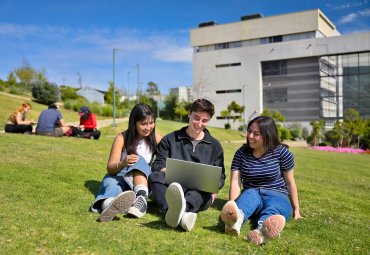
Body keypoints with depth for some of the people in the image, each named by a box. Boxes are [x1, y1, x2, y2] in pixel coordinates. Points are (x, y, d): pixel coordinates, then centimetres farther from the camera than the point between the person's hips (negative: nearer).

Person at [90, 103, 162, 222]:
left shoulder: (156, 138, -1)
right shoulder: (122, 138, -6)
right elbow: (110, 168, -8)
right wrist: (122, 164, -32)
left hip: (141, 178, 1)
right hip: (119, 177, -1)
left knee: (139, 160, -30)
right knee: (111, 183, -37)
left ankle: (141, 199, -55)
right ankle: (108, 204, -74)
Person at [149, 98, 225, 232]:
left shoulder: (215, 146, 22)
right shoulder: (170, 139, 19)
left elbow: (220, 176, 19)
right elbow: (157, 165, 10)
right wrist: (168, 171, -15)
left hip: (200, 195, 0)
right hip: (169, 190, 0)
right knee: (154, 176, -30)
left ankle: (184, 208, -67)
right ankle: (170, 209, -61)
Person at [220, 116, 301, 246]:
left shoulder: (281, 152, -3)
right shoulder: (241, 153, 1)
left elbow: (290, 182, 5)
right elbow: (235, 182, -9)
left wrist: (296, 209, 9)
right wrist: (233, 206, -26)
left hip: (277, 196, -1)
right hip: (251, 194, 1)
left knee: (272, 209, -37)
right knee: (251, 194, -36)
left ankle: (262, 230, -73)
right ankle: (236, 218, -71)